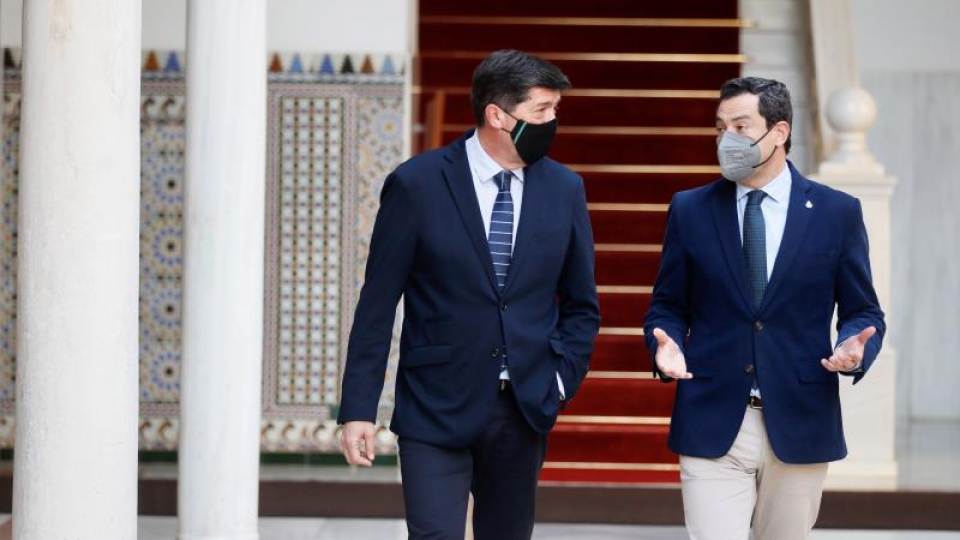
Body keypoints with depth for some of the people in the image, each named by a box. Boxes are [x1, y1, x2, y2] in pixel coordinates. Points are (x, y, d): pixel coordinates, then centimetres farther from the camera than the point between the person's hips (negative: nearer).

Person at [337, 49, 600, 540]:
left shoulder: (564, 189, 4)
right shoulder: (416, 185, -7)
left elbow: (581, 306, 14)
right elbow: (377, 305, -4)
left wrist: (561, 379, 0)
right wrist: (358, 409, -7)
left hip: (525, 408, 4)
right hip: (437, 408, -4)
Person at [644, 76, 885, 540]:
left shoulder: (837, 212, 2)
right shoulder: (690, 210, 4)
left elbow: (863, 311, 6)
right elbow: (667, 306, 10)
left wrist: (854, 350, -16)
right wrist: (667, 345, -12)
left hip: (799, 426, 1)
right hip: (712, 424, 0)